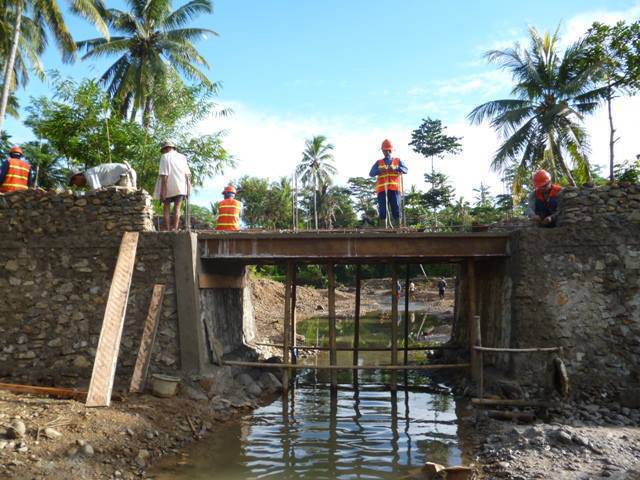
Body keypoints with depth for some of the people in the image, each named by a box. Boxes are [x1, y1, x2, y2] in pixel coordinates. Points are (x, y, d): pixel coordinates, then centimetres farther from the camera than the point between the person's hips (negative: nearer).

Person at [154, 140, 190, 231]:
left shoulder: (165, 157, -3)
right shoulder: (182, 157, 10)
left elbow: (164, 175, -11)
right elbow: (187, 174, 7)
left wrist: (162, 190, -12)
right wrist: (188, 189, 11)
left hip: (168, 187, -3)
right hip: (180, 187, 3)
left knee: (166, 208, 7)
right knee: (177, 208, 6)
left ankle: (167, 229, 1)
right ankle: (174, 229, -3)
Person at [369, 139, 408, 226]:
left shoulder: (398, 161, 19)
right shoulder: (378, 162, 19)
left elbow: (405, 170, 3)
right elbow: (371, 173, 5)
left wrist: (395, 168, -17)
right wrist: (380, 170, -15)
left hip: (394, 189, 0)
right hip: (382, 189, 0)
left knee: (396, 209, -7)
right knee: (382, 211, -4)